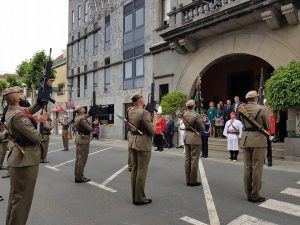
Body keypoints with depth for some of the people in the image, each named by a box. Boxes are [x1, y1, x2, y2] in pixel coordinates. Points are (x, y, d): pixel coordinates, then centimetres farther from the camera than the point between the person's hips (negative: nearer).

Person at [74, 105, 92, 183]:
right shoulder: (82, 119, -19)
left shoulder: (78, 118, 10)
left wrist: (86, 119, 0)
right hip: (84, 139, -10)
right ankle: (80, 177, 4)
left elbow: (90, 124, 13)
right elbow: (90, 128, -17)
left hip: (80, 138, 10)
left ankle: (77, 176, 23)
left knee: (78, 158, 14)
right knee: (82, 159, -3)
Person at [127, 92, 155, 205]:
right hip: (143, 143, -8)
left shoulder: (130, 111, 4)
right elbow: (152, 130, -16)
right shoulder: (144, 113, -18)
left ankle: (134, 197, 24)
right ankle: (139, 198, 10)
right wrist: (153, 124, 3)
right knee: (142, 170, 1)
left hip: (132, 141, 8)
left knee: (134, 169, 14)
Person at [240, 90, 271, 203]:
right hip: (258, 139, -4)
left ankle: (249, 194, 19)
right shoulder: (262, 109, -10)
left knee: (247, 167, 10)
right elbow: (268, 127, -1)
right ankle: (255, 195, 10)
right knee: (257, 168, 2)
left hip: (245, 139, 5)